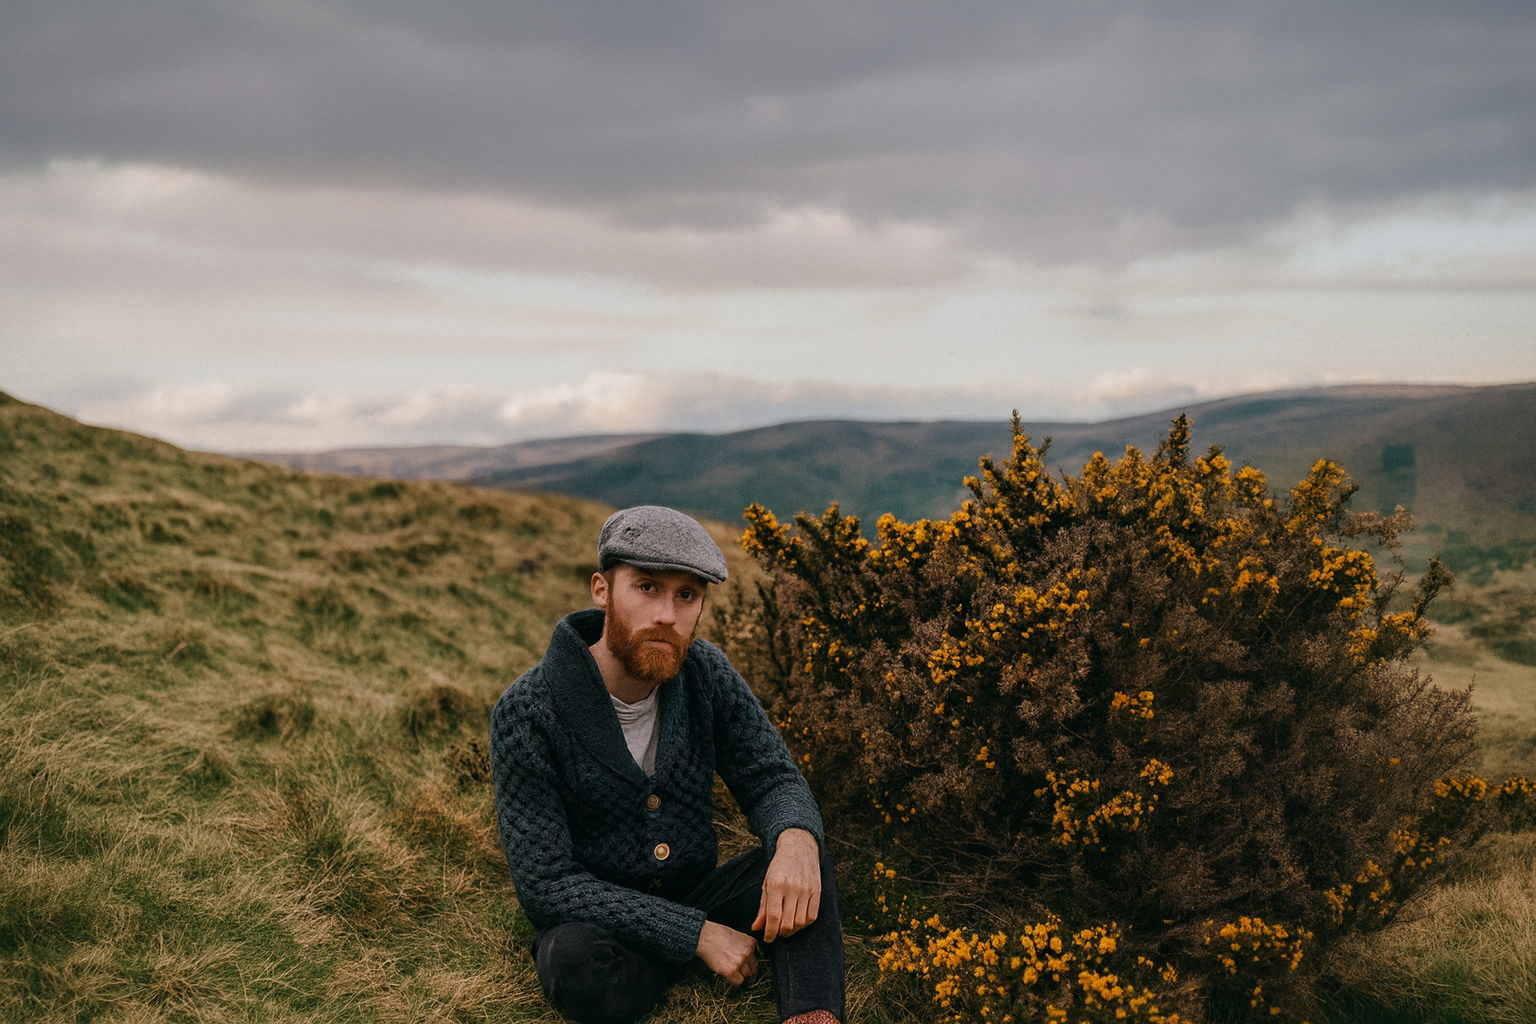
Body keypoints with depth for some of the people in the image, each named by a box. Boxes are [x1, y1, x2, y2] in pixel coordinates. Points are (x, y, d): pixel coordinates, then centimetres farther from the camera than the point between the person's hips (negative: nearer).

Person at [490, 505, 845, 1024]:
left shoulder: (703, 670, -7)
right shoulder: (525, 714, -21)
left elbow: (772, 778, -4)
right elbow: (548, 884, -22)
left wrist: (796, 838, -31)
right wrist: (695, 935, -27)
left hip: (694, 898, 5)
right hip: (598, 920, -4)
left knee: (802, 853, -22)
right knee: (576, 961, -39)